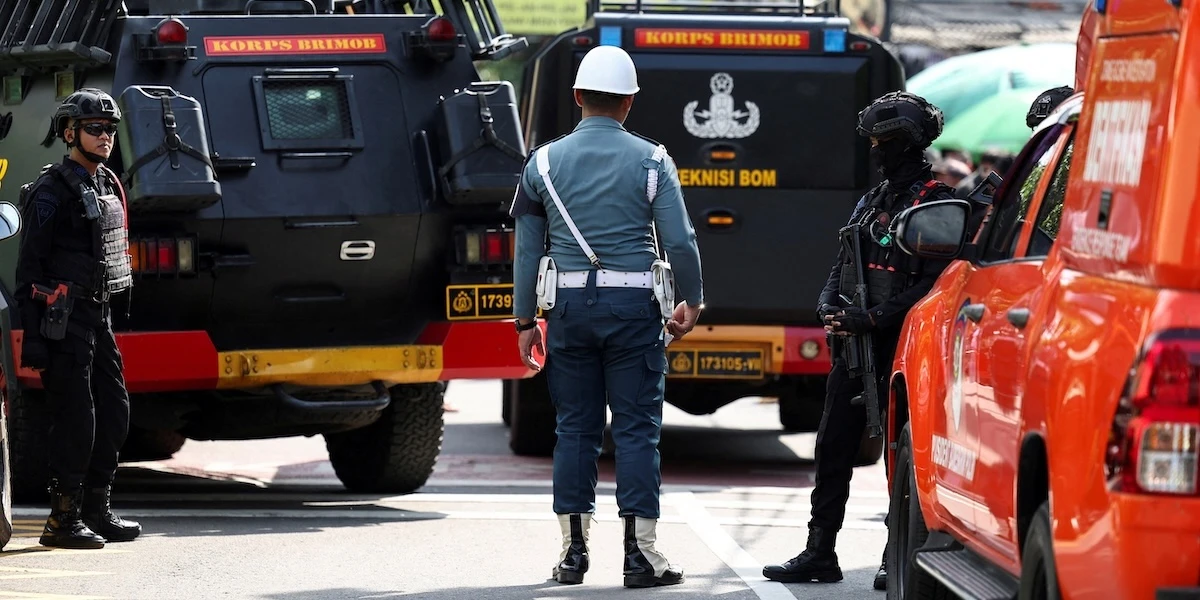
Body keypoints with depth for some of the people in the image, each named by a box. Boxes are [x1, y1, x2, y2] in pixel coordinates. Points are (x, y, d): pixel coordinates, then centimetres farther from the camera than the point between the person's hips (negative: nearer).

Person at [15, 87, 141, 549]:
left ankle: (97, 510, 18)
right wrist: (32, 338, -18)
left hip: (98, 316, 9)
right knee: (75, 419, -8)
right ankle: (64, 519, -3)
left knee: (114, 412, 9)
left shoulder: (108, 188, 15)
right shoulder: (51, 192, -11)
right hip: (63, 320, -9)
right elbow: (29, 268, -13)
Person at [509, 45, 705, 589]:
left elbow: (527, 249, 7)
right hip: (633, 306, -2)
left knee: (575, 427, 8)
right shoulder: (650, 161, -2)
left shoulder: (545, 161, 5)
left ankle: (573, 550, 8)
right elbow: (680, 242, -4)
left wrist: (524, 321, 13)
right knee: (637, 429, 0)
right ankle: (639, 552, -3)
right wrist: (692, 303, 11)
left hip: (570, 305, 2)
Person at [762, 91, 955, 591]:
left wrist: (872, 319, -19)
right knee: (833, 449, 7)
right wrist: (830, 310, -1)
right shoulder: (871, 203, 17)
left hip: (899, 346, -8)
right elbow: (842, 268, 20)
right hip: (854, 345, 8)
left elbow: (932, 282, -15)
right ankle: (819, 554, 13)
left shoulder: (934, 203, -7)